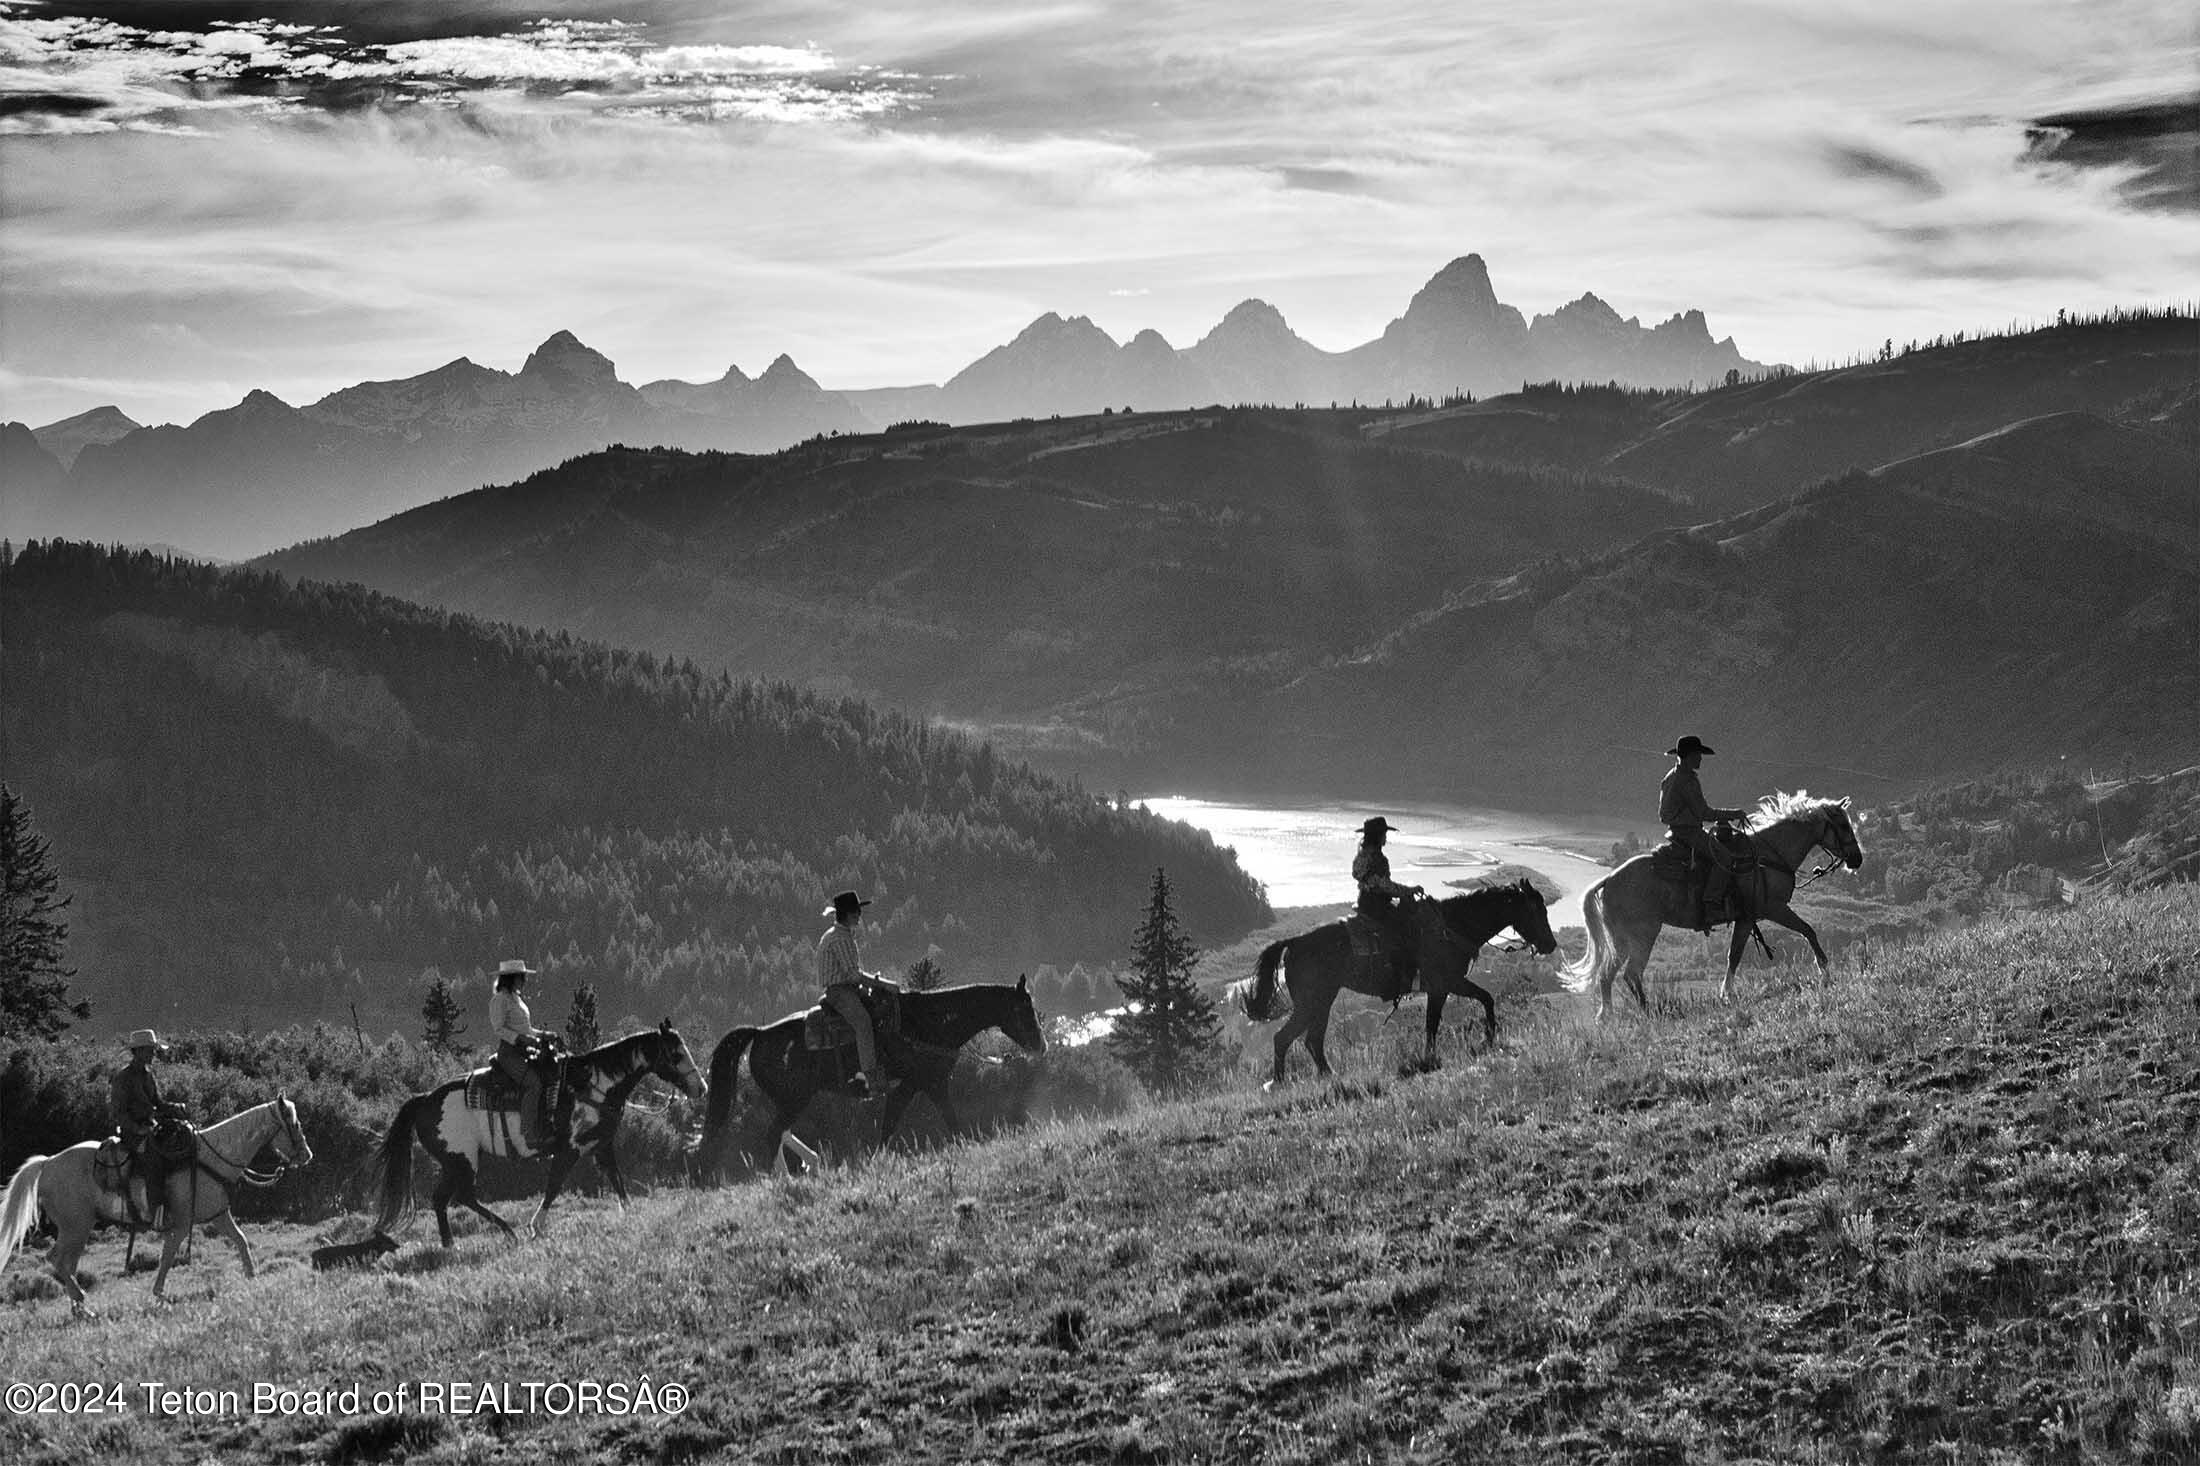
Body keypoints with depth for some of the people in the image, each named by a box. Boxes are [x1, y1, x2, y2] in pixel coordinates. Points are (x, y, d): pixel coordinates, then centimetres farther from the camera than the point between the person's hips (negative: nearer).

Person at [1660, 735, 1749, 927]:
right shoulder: (1687, 781, -18)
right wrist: (1732, 814, -12)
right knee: (1723, 858, -21)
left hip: (1678, 830, 11)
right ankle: (1708, 910, -28)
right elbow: (1703, 812, -20)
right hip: (1688, 832, -11)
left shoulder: (1672, 777, 15)